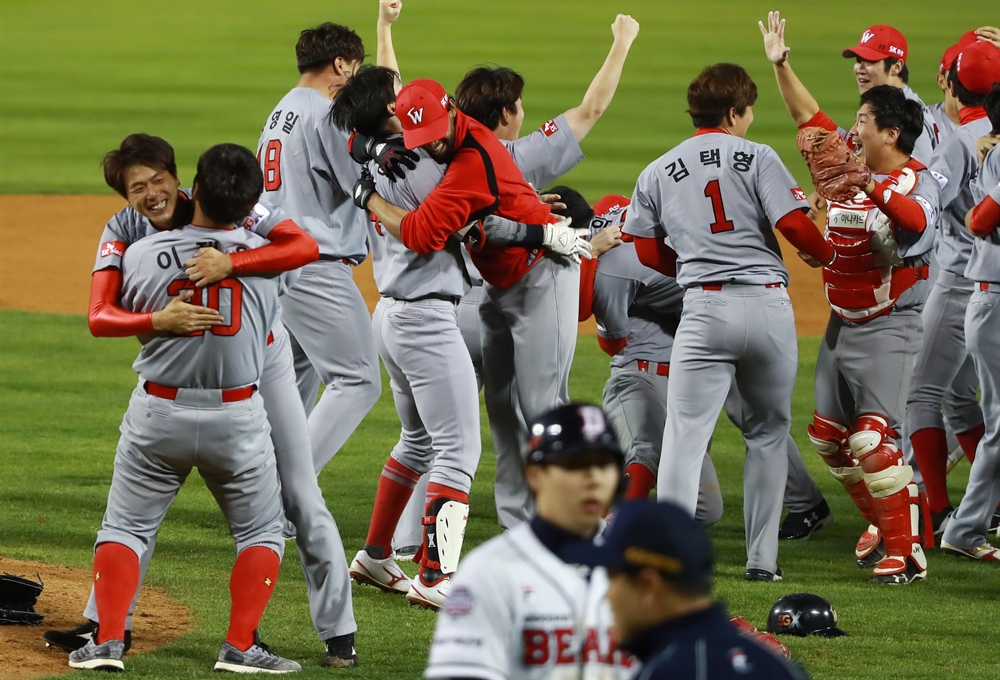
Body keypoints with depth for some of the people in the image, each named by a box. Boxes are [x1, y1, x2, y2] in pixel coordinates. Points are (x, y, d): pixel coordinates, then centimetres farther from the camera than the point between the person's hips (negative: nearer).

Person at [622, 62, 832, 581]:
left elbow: (648, 251, 11)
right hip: (768, 305, 0)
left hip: (705, 307, 0)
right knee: (768, 432, 14)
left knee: (685, 433, -2)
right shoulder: (757, 158, 1)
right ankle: (762, 559, 13)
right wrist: (827, 253, 14)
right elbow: (795, 226, -7)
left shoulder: (657, 173, 10)